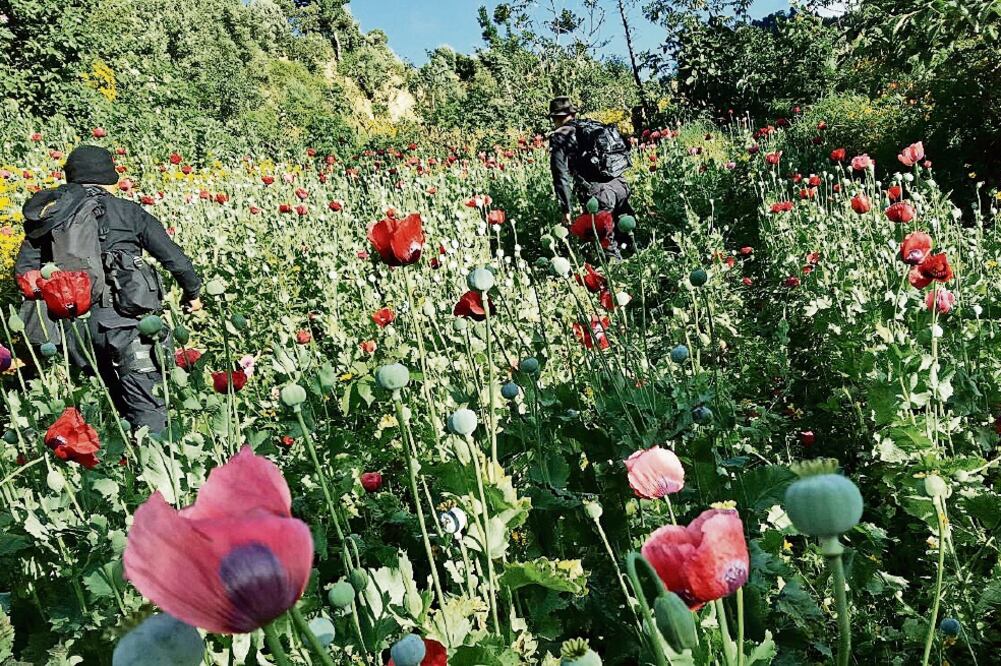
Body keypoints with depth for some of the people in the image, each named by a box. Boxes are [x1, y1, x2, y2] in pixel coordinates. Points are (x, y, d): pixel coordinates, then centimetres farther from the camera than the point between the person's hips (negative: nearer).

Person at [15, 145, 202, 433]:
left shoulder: (46, 218, 16)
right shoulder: (126, 211, 6)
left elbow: (23, 269, 6)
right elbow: (174, 257, 4)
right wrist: (192, 291, 19)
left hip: (73, 323, 5)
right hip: (124, 315, -4)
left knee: (119, 399, 18)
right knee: (148, 409, -5)